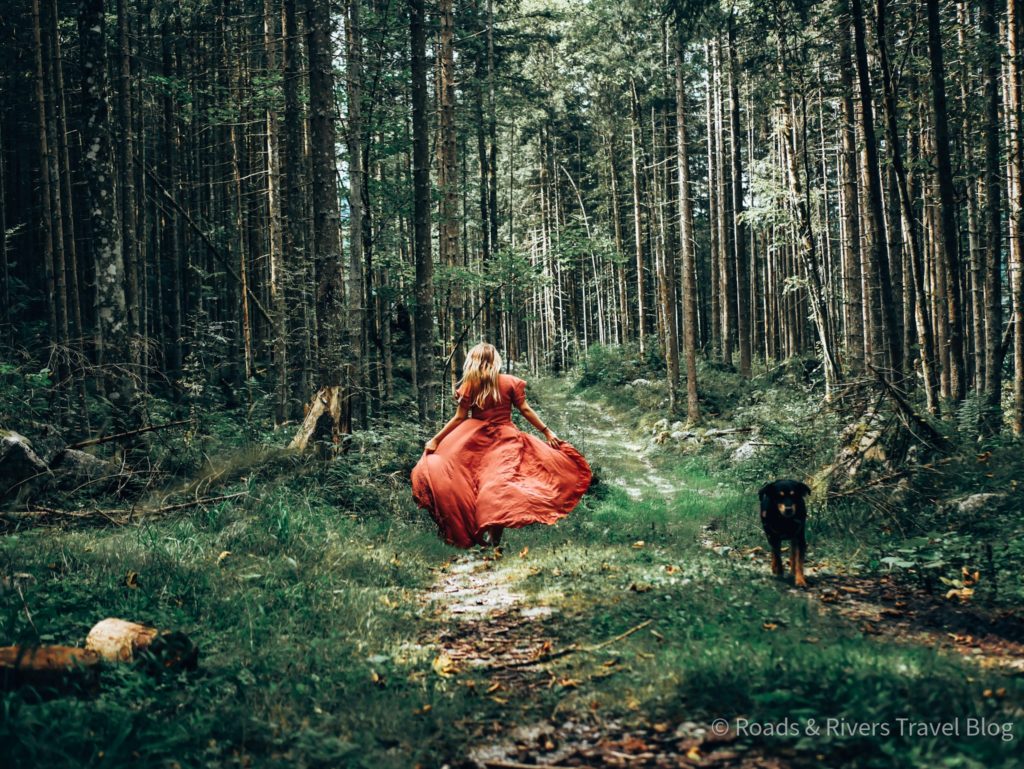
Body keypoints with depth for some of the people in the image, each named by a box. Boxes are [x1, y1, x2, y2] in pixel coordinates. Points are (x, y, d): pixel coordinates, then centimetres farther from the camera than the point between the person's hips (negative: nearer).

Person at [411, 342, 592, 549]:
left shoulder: (470, 385, -1)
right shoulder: (510, 382, 1)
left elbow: (459, 418, -2)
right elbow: (525, 410, 1)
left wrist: (436, 439, 4)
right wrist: (547, 431, 7)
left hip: (474, 439, -1)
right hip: (504, 439, 1)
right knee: (499, 481, -2)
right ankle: (492, 529, -16)